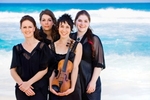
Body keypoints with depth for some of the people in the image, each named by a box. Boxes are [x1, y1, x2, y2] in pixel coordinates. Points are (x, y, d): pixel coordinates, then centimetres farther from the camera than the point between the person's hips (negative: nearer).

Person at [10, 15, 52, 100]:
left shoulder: (42, 47, -2)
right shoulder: (17, 48, 5)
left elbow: (44, 69, -7)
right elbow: (13, 70, 2)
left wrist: (28, 83, -14)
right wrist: (22, 84, -13)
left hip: (39, 89, -2)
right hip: (22, 90, 2)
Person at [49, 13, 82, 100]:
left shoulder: (77, 45, -4)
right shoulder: (52, 46, 4)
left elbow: (75, 68, -11)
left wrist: (72, 87, -19)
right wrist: (51, 86, -10)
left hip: (69, 85, -2)